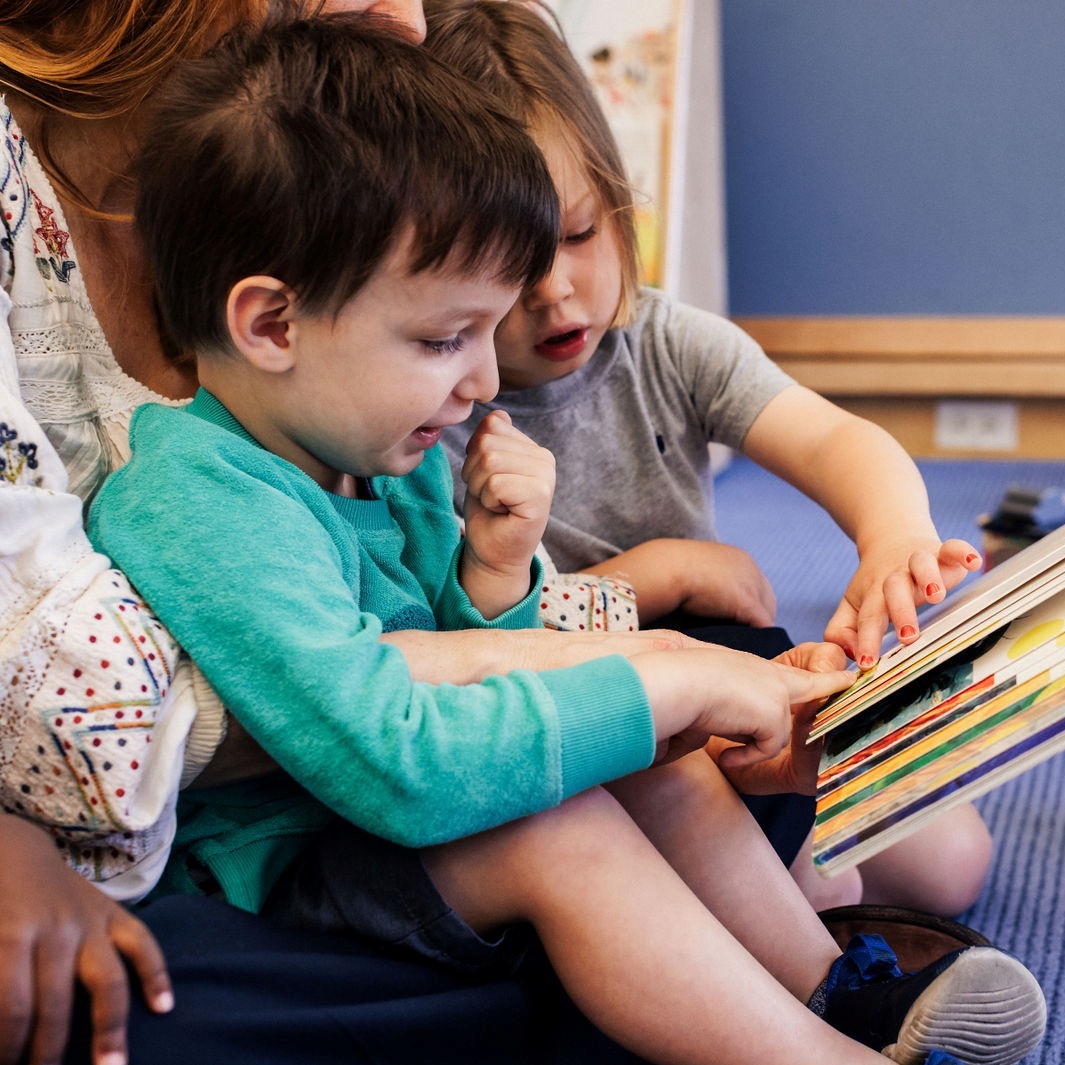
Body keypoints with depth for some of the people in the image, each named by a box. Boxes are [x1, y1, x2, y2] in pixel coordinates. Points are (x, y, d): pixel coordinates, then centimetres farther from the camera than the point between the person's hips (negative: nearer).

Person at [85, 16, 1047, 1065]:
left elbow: (456, 686, 12)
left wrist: (493, 574, -10)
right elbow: (397, 764, -39)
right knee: (562, 833, -27)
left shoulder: (388, 460, 0)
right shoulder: (204, 514, -29)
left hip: (406, 815, 9)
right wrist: (669, 687, -30)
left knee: (649, 758, -1)